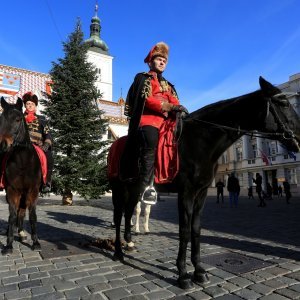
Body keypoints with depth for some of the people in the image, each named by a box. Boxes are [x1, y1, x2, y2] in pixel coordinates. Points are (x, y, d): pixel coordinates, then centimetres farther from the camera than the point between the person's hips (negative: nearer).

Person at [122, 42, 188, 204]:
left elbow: (174, 103, 18)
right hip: (147, 119, -6)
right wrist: (170, 106, -13)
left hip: (166, 120, 7)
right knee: (150, 140, -33)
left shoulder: (168, 85, 32)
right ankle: (147, 184, -36)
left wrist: (178, 109, -7)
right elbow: (147, 100, -4)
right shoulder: (142, 78, 13)